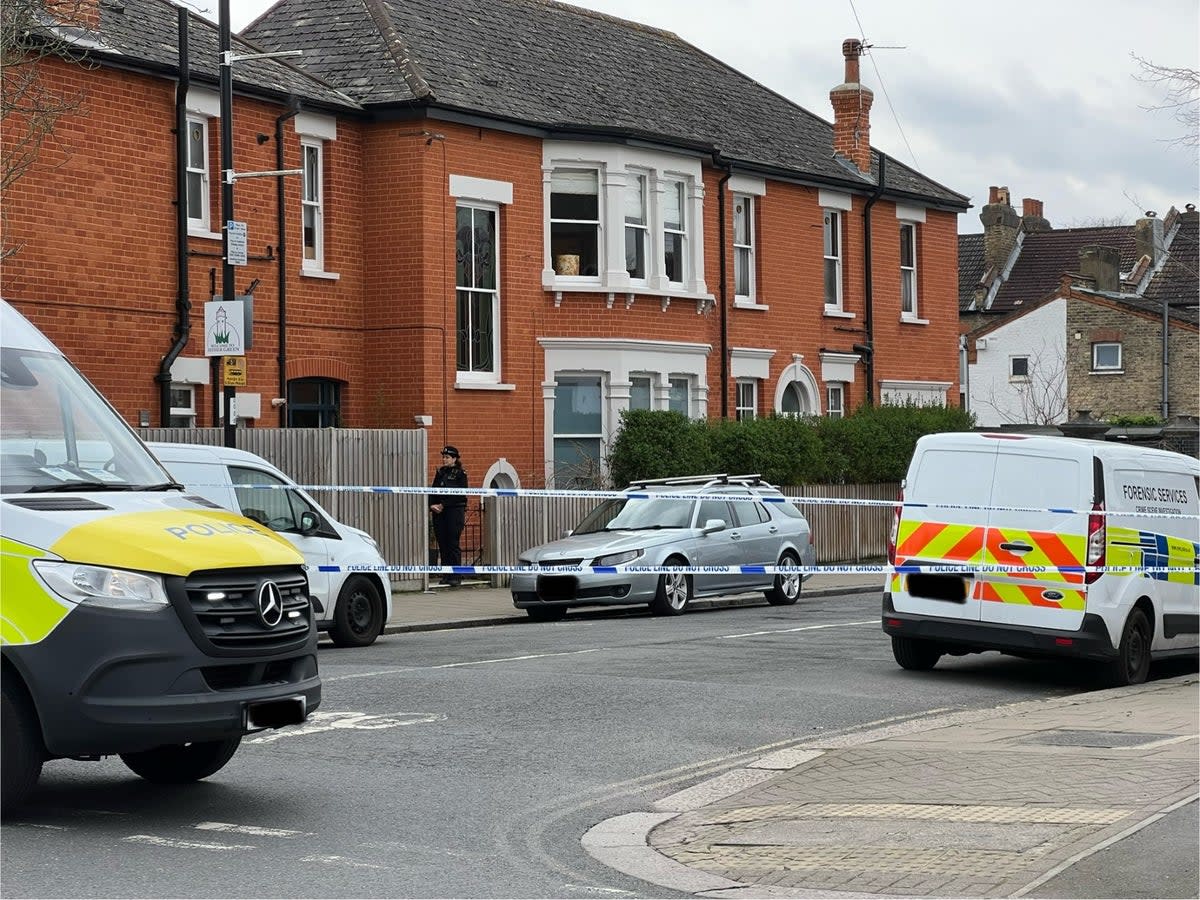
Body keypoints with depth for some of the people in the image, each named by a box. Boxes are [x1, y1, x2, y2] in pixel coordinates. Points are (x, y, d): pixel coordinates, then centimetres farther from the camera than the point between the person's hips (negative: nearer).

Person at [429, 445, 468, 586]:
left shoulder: (460, 473, -3)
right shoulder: (440, 472, 14)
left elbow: (459, 495, -11)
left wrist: (443, 505, -15)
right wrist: (432, 505, -5)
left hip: (455, 511, -6)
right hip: (439, 512, 6)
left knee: (453, 544, -7)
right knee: (442, 544, 5)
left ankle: (456, 576, -3)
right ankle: (446, 575, 10)